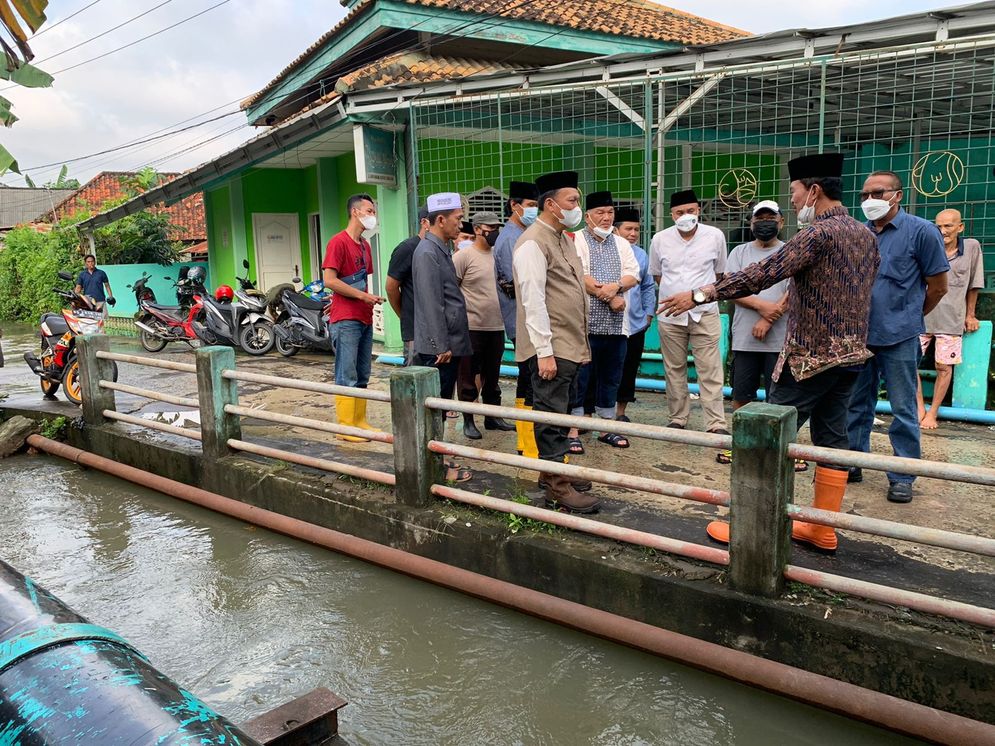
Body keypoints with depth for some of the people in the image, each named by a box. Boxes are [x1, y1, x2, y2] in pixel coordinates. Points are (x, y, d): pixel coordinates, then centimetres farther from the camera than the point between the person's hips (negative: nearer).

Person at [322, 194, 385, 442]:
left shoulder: (365, 245, 16)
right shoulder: (338, 242, -9)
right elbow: (329, 280, -17)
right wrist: (363, 296, -15)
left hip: (365, 318, 9)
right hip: (346, 320, -8)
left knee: (362, 376, 13)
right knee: (347, 377, -5)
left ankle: (359, 421, 21)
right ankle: (345, 428, 1)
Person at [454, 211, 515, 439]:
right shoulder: (464, 256, -8)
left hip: (497, 327, 6)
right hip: (471, 328, -6)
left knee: (492, 376, 15)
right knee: (469, 377, 3)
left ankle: (493, 417, 26)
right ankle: (468, 421, 12)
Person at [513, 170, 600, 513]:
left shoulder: (564, 239, 15)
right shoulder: (533, 243, -14)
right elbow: (533, 301, -19)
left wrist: (579, 343, 18)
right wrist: (545, 352, -21)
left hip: (570, 344, 9)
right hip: (550, 348, -9)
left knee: (560, 411, 17)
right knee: (551, 414, -3)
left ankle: (553, 469, 29)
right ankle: (557, 487, 4)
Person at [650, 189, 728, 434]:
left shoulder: (715, 236, -3)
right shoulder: (660, 239, 0)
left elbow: (719, 273, 11)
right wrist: (675, 291, 9)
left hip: (705, 313, -2)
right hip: (670, 315, 2)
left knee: (710, 370, -4)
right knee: (674, 370, 9)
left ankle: (716, 423, -1)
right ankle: (678, 418, 19)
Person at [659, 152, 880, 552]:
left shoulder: (819, 233, -16)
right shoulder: (866, 234, 12)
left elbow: (761, 274, -24)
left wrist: (699, 295, -22)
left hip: (810, 356, -9)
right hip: (851, 353, 9)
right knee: (831, 438, 11)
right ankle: (823, 530, 18)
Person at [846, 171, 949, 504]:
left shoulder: (921, 231, -5)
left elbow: (938, 286, 0)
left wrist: (909, 318, 9)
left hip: (899, 338, -4)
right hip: (859, 335, 4)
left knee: (903, 410, 3)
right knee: (856, 404, 13)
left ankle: (902, 477, 13)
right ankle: (851, 464, 26)